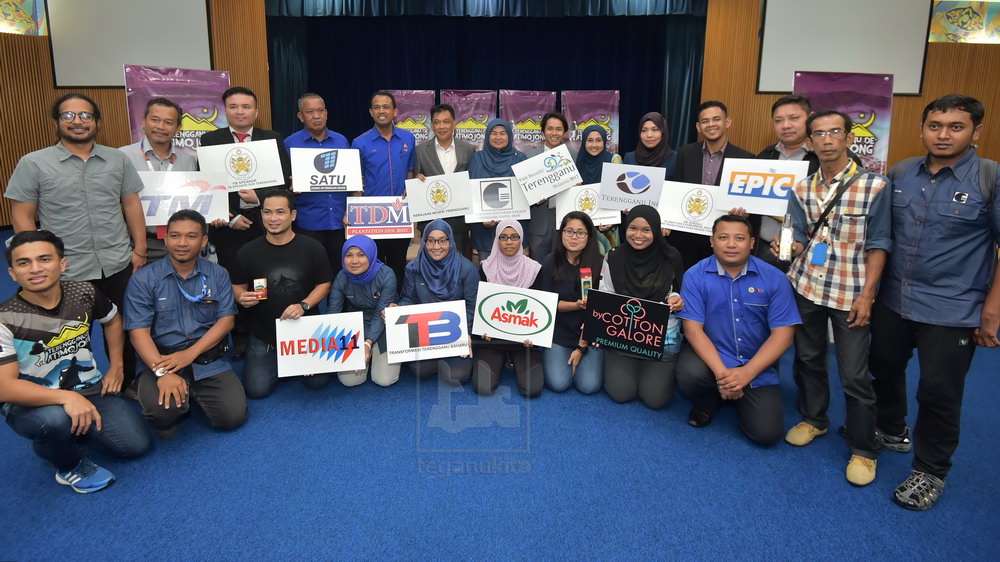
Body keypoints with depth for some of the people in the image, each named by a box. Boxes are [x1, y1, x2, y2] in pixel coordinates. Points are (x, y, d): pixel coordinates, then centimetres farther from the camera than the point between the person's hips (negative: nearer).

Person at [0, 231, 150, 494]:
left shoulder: (84, 293, -7)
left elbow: (112, 320, 16)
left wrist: (116, 366, 10)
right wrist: (66, 397, -38)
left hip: (89, 391, 4)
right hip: (32, 403, -4)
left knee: (136, 445, -12)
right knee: (54, 419, -40)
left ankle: (71, 431, 19)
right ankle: (69, 466, -3)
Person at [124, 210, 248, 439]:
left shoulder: (218, 275, 5)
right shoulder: (144, 280, -3)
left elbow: (226, 320, -1)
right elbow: (139, 331, -9)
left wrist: (190, 354, -15)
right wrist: (162, 373, -24)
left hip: (209, 361, 3)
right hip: (161, 360, -2)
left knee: (234, 415, -14)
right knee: (161, 409, -32)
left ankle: (193, 393, 17)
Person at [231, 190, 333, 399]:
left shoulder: (312, 247, -5)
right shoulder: (248, 251, -3)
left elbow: (324, 284, -1)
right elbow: (238, 287, 8)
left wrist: (303, 305, -19)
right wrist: (242, 298, -17)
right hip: (263, 334, 1)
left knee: (317, 382, -7)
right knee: (257, 389, -7)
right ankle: (277, 362, 26)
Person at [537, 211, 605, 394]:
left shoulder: (598, 264, -9)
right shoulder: (550, 262, -5)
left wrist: (582, 347, -11)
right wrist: (576, 305, -22)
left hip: (590, 333, 0)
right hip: (558, 331, 0)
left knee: (589, 386, -16)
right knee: (558, 383, -17)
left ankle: (580, 356, 16)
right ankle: (550, 356, 16)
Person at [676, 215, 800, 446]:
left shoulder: (774, 278, -8)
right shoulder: (695, 276, -10)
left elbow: (783, 334, -10)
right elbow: (693, 329, -14)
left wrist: (747, 373, -22)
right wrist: (721, 373, -26)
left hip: (756, 365, 1)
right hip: (710, 354, -1)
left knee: (766, 433, -13)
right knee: (690, 374, -34)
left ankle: (741, 398, 23)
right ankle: (708, 400, 5)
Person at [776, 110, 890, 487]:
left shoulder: (874, 186, -8)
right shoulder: (801, 190, 4)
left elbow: (878, 245, -7)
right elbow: (800, 241, 8)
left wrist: (866, 295, -11)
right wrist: (786, 247, -13)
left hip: (850, 294, -4)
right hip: (806, 286, 4)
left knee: (855, 375, 0)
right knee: (807, 358, 17)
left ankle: (864, 450, 18)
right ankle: (813, 418, 40)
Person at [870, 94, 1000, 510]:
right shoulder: (900, 174, 2)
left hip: (952, 311, -5)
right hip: (892, 301, 5)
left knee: (938, 392, 5)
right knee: (884, 368, 21)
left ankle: (930, 471, 26)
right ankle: (892, 432, 47)